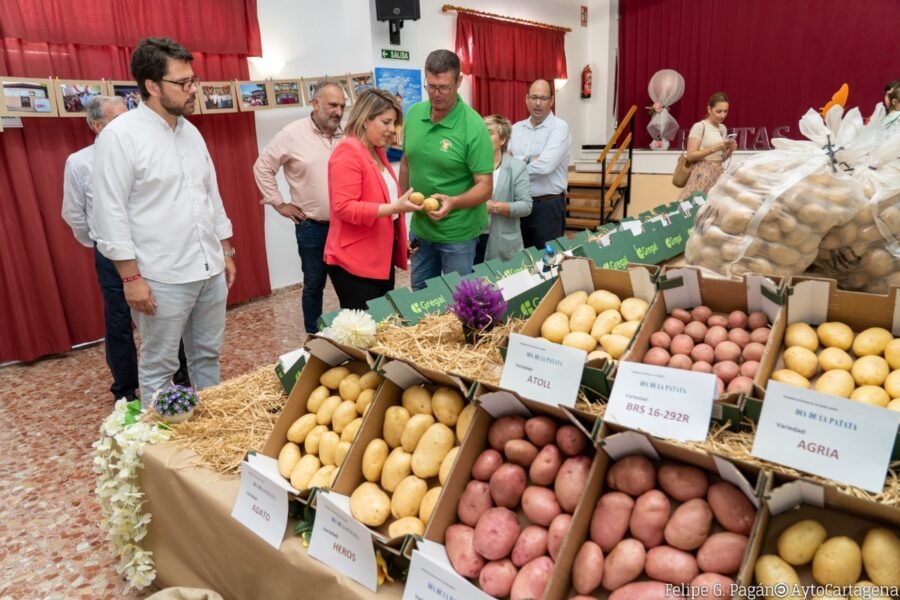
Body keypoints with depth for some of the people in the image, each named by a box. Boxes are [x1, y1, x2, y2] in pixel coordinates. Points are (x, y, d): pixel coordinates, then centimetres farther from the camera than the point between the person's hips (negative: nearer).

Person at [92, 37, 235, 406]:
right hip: (162, 279, -6)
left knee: (208, 356, 17)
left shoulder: (191, 132, 11)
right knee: (158, 367, 6)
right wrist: (131, 277, -15)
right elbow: (110, 213, -13)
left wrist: (226, 252, 15)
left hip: (210, 270, 7)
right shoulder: (120, 135, -11)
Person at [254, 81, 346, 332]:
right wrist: (279, 203, -2)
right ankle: (314, 337, 23)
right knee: (314, 283, 9)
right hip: (312, 226, -3)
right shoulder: (293, 134, -7)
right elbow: (262, 167, 0)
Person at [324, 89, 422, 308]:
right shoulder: (348, 153, -16)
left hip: (382, 256, 9)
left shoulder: (377, 152, 13)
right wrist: (394, 208, -27)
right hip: (354, 262, -9)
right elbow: (344, 208, -24)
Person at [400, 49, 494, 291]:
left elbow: (485, 187, -19)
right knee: (420, 294, 21)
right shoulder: (413, 114, -3)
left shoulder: (473, 127, -19)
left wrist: (453, 203, -36)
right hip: (419, 227, 5)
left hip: (457, 233, -5)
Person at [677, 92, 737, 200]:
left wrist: (730, 149, -1)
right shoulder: (699, 126, -7)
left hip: (718, 174, 6)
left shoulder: (723, 128, 13)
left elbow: (722, 158, 19)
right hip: (702, 174, -6)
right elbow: (690, 156, -13)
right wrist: (715, 148, -19)